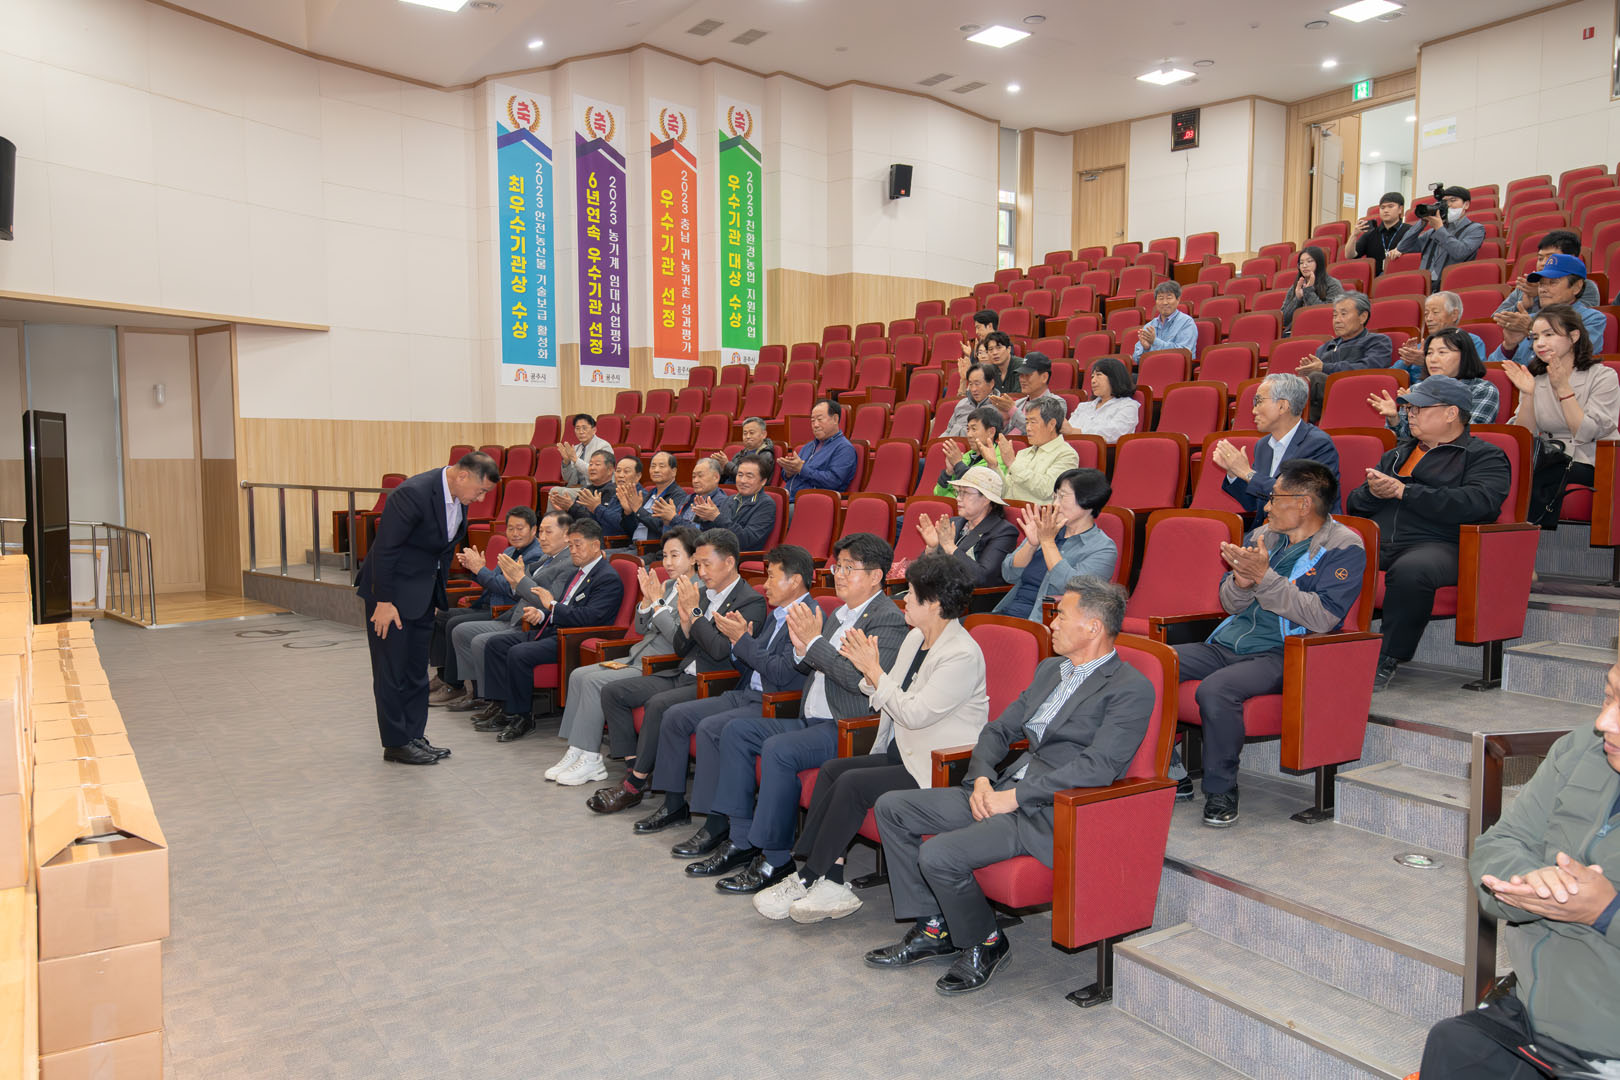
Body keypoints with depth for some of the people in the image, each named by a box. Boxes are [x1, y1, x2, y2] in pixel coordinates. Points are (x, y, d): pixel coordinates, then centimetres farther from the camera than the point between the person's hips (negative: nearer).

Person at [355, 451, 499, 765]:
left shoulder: (459, 496, -2)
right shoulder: (413, 494, -27)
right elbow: (385, 549, -24)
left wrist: (437, 589, 15)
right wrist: (383, 602, -21)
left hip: (423, 592, 8)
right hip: (392, 591, -8)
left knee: (417, 669, 14)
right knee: (392, 670, 1)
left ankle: (414, 737, 24)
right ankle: (396, 744, 12)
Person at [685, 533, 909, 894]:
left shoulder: (889, 620, -12)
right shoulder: (839, 613, 17)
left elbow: (865, 680, -25)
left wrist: (815, 641, -21)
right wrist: (802, 649, -2)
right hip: (813, 721, 10)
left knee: (779, 750, -30)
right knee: (736, 732, 6)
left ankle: (776, 857, -16)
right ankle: (742, 839, 7)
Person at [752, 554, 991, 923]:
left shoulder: (963, 655, -18)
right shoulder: (915, 638, 11)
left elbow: (914, 713, -22)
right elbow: (887, 700, 14)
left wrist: (874, 671, -16)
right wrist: (868, 668, -3)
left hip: (938, 770, -9)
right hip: (902, 754, 9)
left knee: (853, 784, -22)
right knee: (830, 770, -9)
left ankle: (807, 880, -7)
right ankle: (832, 886, -11)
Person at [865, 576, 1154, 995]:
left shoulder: (1131, 689, -10)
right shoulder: (1050, 669, 17)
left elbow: (1096, 767, -21)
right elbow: (999, 730, 19)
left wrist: (1014, 796, -20)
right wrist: (982, 780, -1)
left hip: (1050, 812, -9)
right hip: (1002, 792, 9)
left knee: (939, 855, -25)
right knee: (891, 807, 2)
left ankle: (984, 943, 4)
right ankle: (933, 928, 11)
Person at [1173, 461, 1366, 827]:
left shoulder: (1343, 548, -4)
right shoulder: (1262, 535, 15)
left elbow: (1323, 618, -17)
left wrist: (1264, 577, -20)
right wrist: (1241, 582, -7)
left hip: (1282, 655, -7)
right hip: (1227, 644, 7)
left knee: (1215, 690, -34)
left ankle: (1222, 790, -14)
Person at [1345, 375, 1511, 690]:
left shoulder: (1485, 457, 11)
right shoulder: (1397, 454, 31)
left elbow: (1476, 504, -10)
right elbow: (1354, 505, 28)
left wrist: (1403, 491, -10)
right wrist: (1373, 491, 2)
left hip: (1438, 544, -5)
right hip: (1376, 542, 5)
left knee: (1410, 570, -40)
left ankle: (1387, 660, -26)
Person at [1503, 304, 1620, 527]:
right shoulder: (1535, 378, 10)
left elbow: (1586, 435, -13)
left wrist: (1563, 388, -16)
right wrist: (1528, 395, -11)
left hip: (1588, 466, -4)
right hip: (1548, 462, 4)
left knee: (1533, 481, -32)